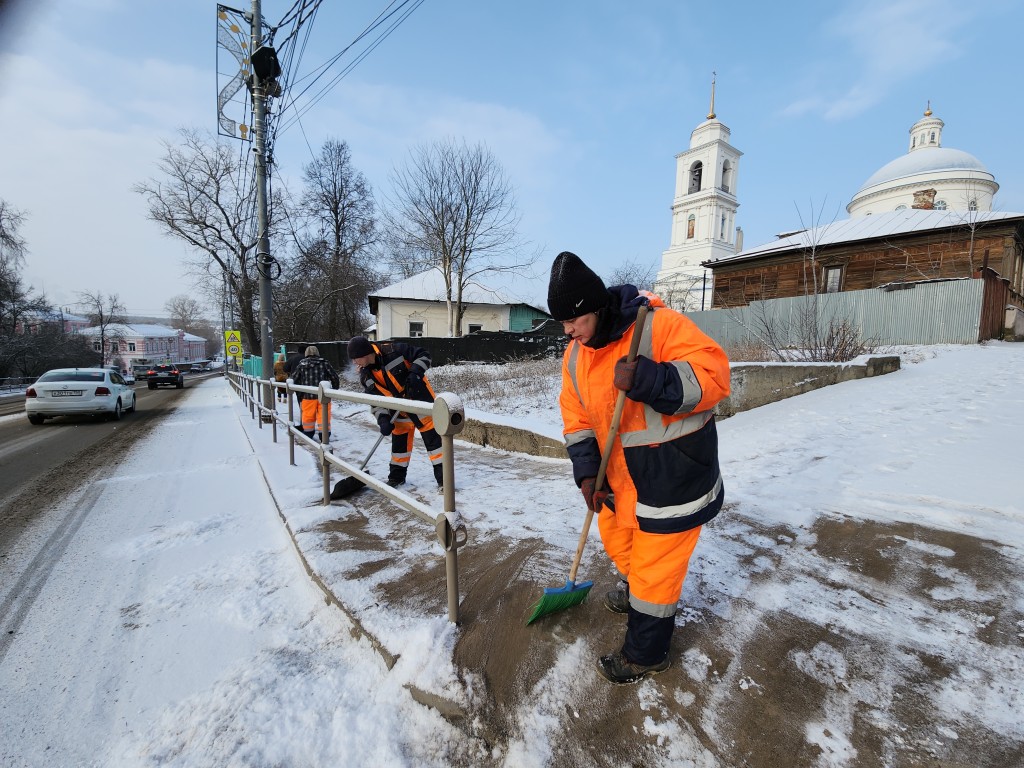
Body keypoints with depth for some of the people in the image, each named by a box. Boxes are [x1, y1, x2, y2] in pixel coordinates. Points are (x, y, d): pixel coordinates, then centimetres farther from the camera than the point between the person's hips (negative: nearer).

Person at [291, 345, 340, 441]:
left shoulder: (301, 364, 6)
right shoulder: (324, 363, 3)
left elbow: (294, 379, 9)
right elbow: (335, 378, 3)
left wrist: (299, 394, 20)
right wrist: (334, 390, 17)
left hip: (307, 396, 1)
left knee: (308, 415, 12)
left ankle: (308, 434, 22)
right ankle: (325, 435, 7)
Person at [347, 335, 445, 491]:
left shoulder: (394, 350, -20)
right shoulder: (366, 376, -3)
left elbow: (423, 355, -13)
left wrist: (414, 373, -26)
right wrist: (383, 419, -15)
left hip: (421, 399, -5)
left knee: (432, 437, -5)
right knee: (399, 441, 14)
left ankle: (443, 476, 2)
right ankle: (397, 476, 31)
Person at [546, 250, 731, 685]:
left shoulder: (659, 325, -22)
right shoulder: (575, 355, -2)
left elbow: (713, 375, -27)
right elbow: (577, 418, 2)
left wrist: (646, 380, -39)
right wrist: (587, 471, -7)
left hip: (674, 476, -7)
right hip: (621, 477, 7)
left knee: (656, 566, 6)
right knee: (617, 543, 25)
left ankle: (645, 655, 32)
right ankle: (637, 594, 59)